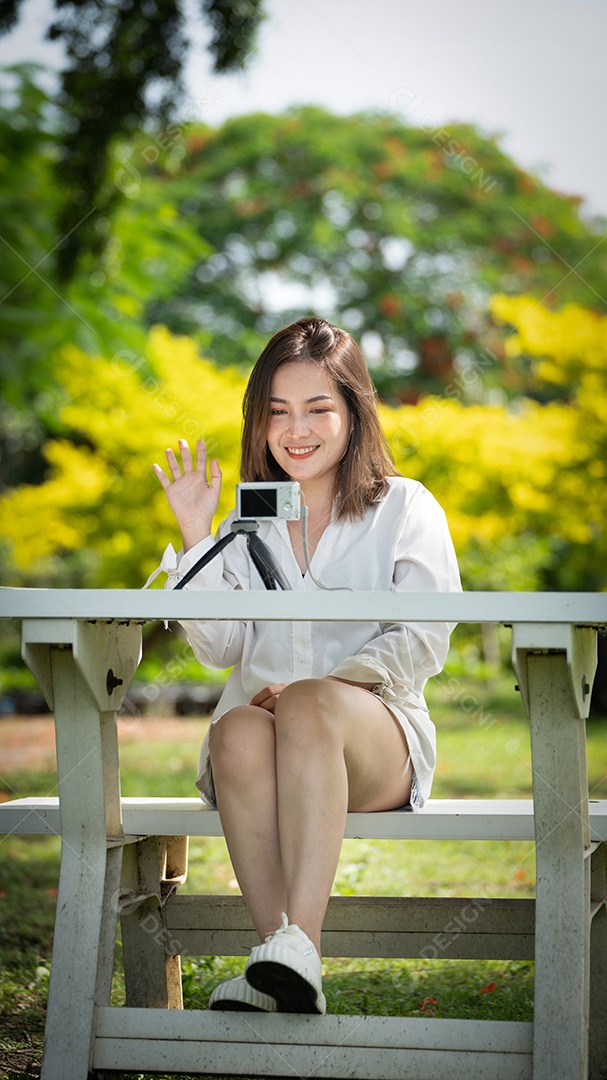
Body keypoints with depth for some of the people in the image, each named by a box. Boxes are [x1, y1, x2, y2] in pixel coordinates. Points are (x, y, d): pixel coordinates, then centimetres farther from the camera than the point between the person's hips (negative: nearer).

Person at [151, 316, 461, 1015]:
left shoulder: (404, 509, 9)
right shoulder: (247, 522, 19)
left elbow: (420, 644, -2)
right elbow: (223, 649, 6)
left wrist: (325, 686, -16)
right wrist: (196, 535, -1)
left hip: (379, 734, -2)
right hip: (263, 726, 2)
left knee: (310, 704, -37)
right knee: (240, 732, -34)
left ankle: (297, 948, -46)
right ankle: (285, 968, -42)